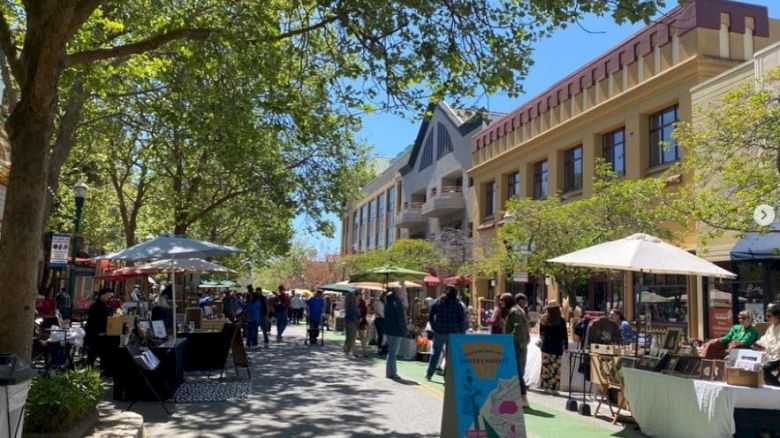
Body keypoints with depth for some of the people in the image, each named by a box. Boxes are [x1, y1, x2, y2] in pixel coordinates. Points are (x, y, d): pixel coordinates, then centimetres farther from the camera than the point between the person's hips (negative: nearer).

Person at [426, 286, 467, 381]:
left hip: (439, 332, 1)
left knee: (436, 352, 12)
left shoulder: (436, 303, 4)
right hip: (453, 333, -1)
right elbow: (462, 320, -3)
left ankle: (429, 374, 14)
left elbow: (430, 317, 3)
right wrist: (462, 333, 3)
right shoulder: (458, 304, 0)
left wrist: (434, 328, 10)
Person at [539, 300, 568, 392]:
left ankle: (545, 385, 11)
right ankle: (554, 387, 2)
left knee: (545, 367, 8)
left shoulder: (543, 319, -1)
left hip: (545, 346, 3)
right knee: (556, 367, 2)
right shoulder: (561, 320, -10)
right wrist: (566, 347, 4)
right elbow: (564, 335, -5)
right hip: (557, 347, -3)